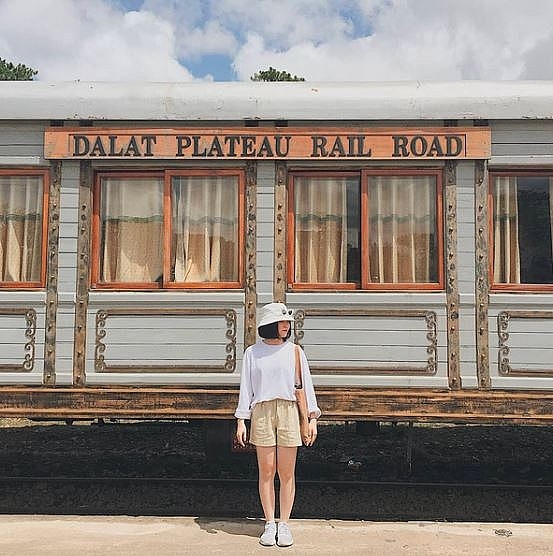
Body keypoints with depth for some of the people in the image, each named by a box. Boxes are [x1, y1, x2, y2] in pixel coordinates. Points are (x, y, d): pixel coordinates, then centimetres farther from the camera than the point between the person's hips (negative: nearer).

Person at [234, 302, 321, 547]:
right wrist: (241, 421, 0)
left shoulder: (294, 351, 7)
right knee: (266, 471, 3)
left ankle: (284, 525, 12)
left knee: (287, 472, 1)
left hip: (289, 412, 0)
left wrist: (313, 418, 0)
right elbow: (246, 388, 7)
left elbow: (306, 385, 7)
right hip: (262, 412, 0)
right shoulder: (253, 353, 7)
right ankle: (269, 524, 13)